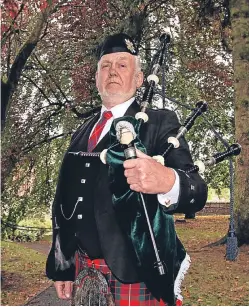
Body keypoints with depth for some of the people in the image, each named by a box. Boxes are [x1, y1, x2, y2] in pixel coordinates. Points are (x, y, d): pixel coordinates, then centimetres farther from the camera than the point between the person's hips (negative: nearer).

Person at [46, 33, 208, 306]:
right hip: (83, 270, 5)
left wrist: (168, 181, -41)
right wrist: (62, 267, 12)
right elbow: (65, 202, 13)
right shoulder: (82, 134, 10)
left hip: (135, 274, -5)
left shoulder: (159, 124, -7)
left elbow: (196, 193, -19)